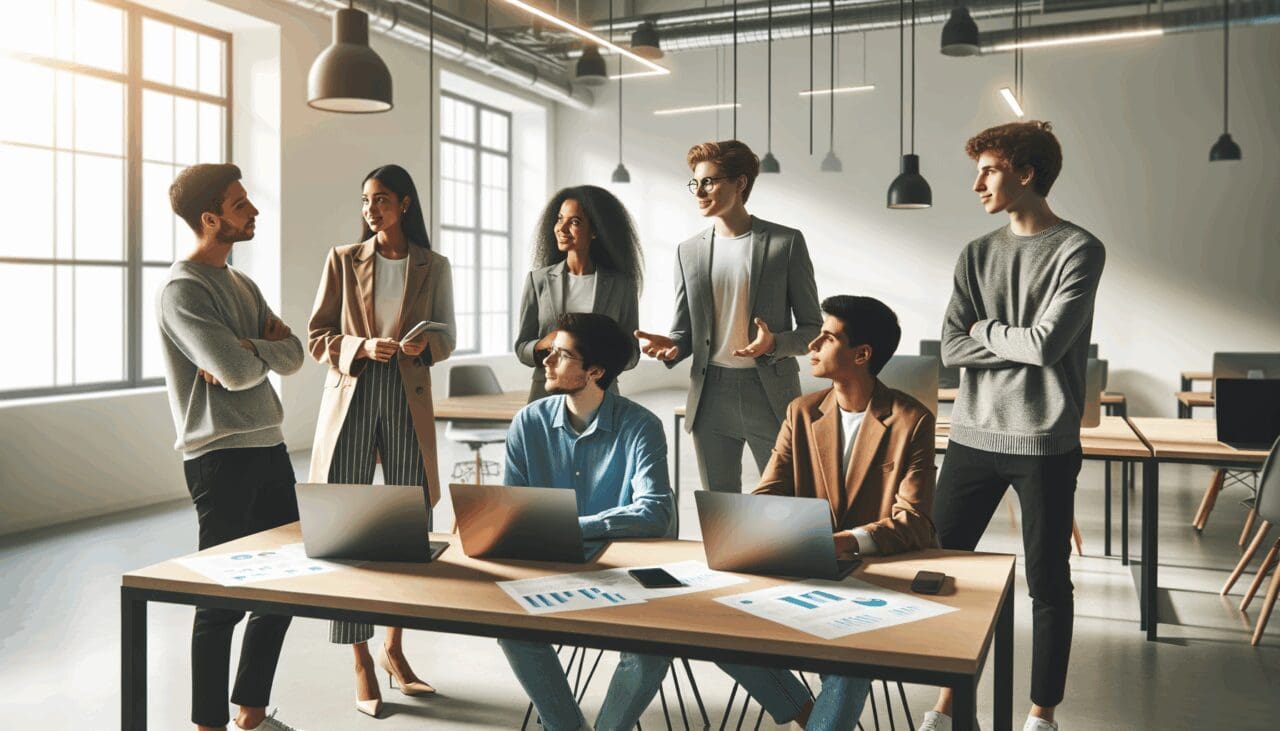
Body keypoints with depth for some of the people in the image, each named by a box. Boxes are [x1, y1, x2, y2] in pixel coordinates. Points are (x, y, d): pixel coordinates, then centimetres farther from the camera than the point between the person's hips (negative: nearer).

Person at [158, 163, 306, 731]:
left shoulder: (241, 283, 15)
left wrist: (245, 352, -12)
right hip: (221, 455, -8)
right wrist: (265, 351, -1)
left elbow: (293, 355, 6)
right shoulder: (182, 290, -11)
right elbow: (238, 372, -21)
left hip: (269, 447, 8)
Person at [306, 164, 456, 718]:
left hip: (408, 402, 1)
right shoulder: (343, 260, 5)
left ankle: (394, 648, 25)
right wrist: (362, 348, -14)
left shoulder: (433, 267, 6)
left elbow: (445, 338, 11)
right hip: (352, 398, -1)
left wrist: (424, 345, -12)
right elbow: (316, 336, 4)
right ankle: (362, 660, 9)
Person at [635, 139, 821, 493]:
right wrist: (672, 347, -10)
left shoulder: (786, 242, -2)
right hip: (711, 395, 3)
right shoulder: (688, 251, 9)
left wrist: (775, 344, -20)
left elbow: (813, 328, 0)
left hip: (770, 394, -3)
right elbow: (685, 330, 13)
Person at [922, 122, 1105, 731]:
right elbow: (951, 349, 1)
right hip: (972, 436, 5)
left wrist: (985, 329, -1)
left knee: (1048, 583, 6)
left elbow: (1046, 343, -15)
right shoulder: (975, 256, 10)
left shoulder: (1079, 250, -4)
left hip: (1045, 443, -4)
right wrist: (1019, 341, -10)